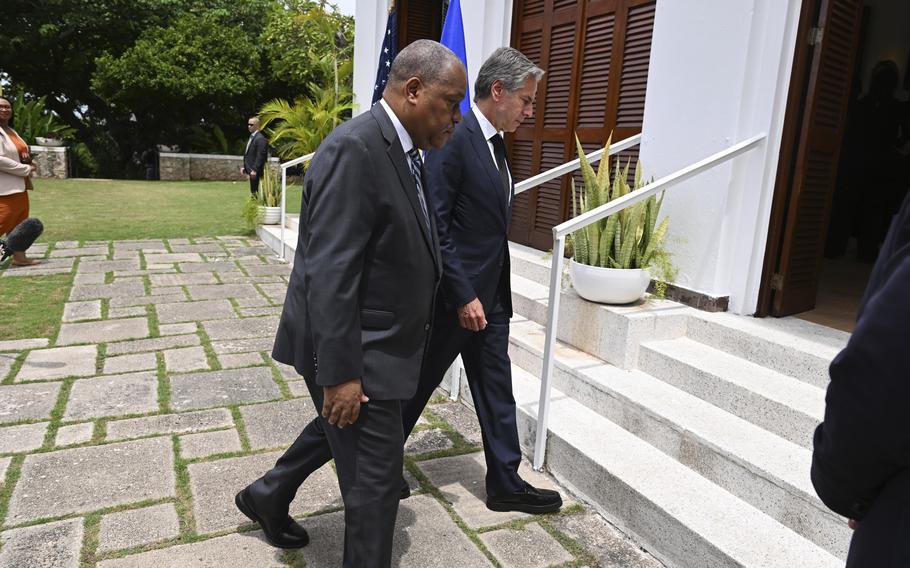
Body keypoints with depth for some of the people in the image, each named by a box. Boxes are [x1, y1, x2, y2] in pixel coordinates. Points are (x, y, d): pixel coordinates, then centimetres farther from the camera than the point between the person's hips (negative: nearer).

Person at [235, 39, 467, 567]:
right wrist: (341, 373, -23)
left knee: (341, 428, 29)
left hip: (379, 341, 10)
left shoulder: (403, 150, 7)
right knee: (376, 478, 5)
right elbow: (330, 275, -26)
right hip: (357, 351, -10)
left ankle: (269, 496, 52)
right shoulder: (354, 148, -23)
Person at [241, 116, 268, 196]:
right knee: (253, 192, 11)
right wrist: (244, 167, 14)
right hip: (250, 170, 10)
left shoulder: (260, 138, -13)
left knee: (255, 192, -8)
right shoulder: (251, 137, 18)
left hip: (255, 171, -10)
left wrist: (254, 170, -23)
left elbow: (260, 156, -20)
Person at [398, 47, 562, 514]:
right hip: (455, 296, -8)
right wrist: (463, 297, -20)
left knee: (496, 389, 13)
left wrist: (492, 293, 14)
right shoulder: (453, 139, -17)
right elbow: (435, 227, -21)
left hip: (489, 295, 9)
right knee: (420, 382, 10)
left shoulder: (495, 142, 11)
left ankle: (505, 483, 26)